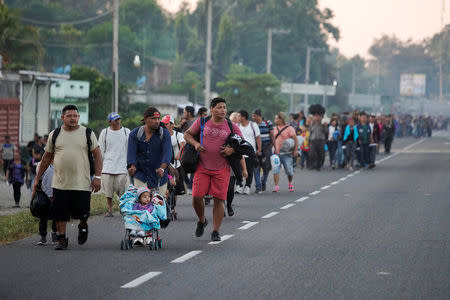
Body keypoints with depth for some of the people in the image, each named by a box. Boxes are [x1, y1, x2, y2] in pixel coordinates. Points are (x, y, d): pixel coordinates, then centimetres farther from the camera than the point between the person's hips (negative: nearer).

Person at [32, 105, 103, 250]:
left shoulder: (87, 133, 3)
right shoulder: (54, 135, 8)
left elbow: (97, 155, 2)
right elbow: (47, 157, 14)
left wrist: (97, 176, -8)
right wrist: (37, 179, 13)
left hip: (82, 183, -2)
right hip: (60, 183, 2)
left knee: (82, 212, -2)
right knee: (60, 213, 0)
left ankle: (83, 226, 31)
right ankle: (62, 239, 13)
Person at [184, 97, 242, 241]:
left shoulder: (231, 127, 3)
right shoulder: (202, 122, 5)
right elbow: (187, 134, 14)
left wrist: (232, 150, -11)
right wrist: (195, 143, -5)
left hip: (222, 169, 0)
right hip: (202, 167, 0)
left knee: (218, 199, -2)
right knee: (196, 197, -6)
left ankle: (215, 231, 9)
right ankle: (201, 221, 23)